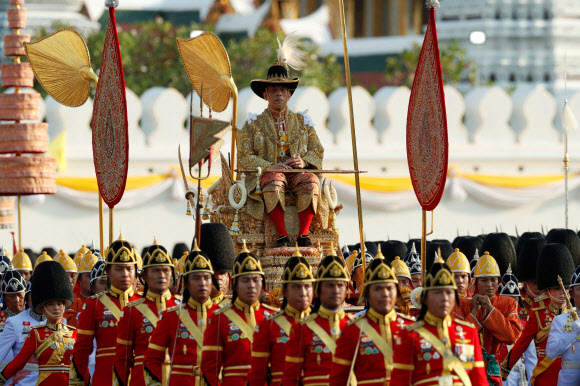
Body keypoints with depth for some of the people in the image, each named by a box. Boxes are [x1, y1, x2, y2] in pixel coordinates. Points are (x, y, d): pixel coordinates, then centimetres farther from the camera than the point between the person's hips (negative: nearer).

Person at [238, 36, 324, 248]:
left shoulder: (302, 122, 19)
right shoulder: (254, 124, 11)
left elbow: (318, 151, 16)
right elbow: (244, 157, 2)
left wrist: (304, 161, -7)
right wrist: (268, 166, -14)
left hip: (297, 172, 2)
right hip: (267, 173, -2)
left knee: (311, 182, -33)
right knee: (274, 183, -39)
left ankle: (304, 234, -33)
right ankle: (282, 235, -39)